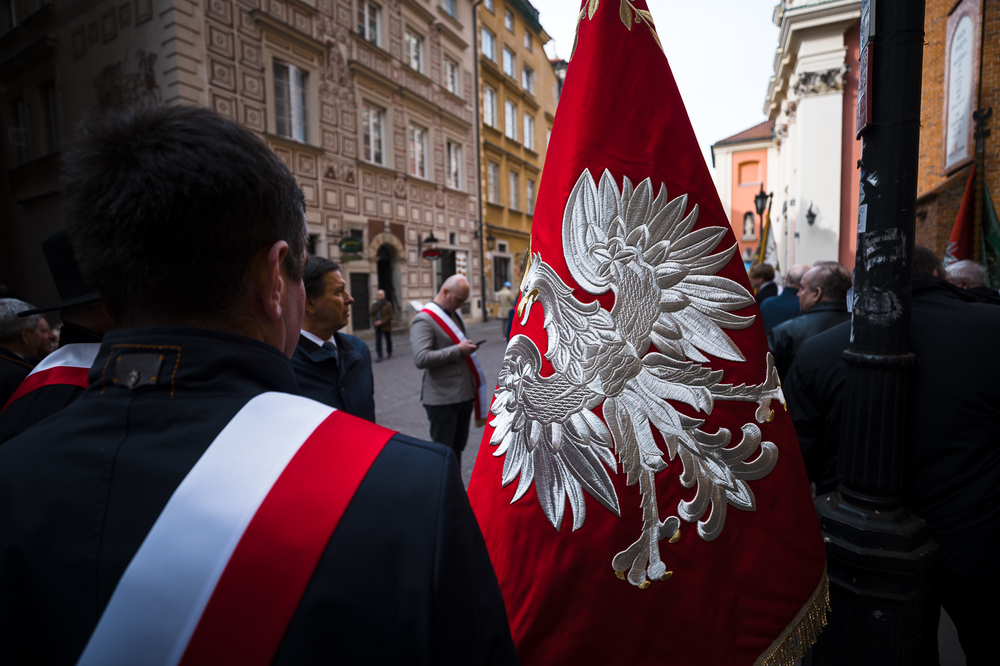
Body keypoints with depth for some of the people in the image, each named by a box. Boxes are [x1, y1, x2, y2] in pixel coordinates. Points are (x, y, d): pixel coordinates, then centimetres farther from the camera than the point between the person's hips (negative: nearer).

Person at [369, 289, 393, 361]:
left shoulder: (388, 304, -3)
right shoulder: (374, 305, 7)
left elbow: (389, 315, -8)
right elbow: (372, 314, 7)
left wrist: (382, 322, -18)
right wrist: (375, 321, -13)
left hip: (386, 326, -2)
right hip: (378, 327, 2)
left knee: (388, 340, 10)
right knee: (378, 341, -6)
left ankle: (389, 353, 32)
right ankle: (379, 356, -4)